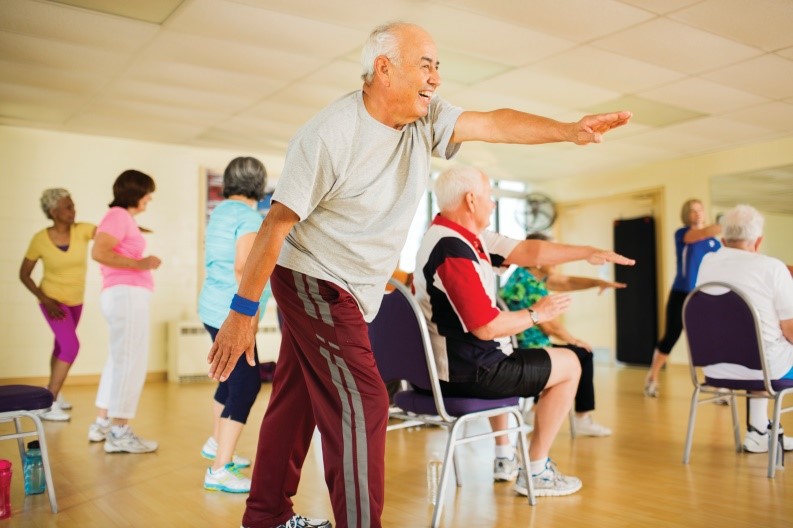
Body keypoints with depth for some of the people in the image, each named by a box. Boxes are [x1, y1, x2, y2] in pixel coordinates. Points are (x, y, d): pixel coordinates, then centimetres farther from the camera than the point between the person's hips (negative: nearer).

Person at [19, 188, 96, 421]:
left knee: (62, 346, 21)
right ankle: (47, 404, -13)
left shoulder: (81, 230, -14)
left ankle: (53, 390, 44)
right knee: (71, 346, -21)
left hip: (75, 300, 5)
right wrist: (45, 300, -20)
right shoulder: (40, 239, -18)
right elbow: (23, 274, -10)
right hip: (53, 300, -5)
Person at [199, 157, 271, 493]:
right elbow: (243, 268, -22)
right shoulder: (250, 216, -14)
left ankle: (216, 444, 37)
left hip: (214, 309, 10)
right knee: (247, 383, -6)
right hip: (232, 313, -10)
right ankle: (219, 471, -4)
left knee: (234, 376, 21)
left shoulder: (220, 211, 14)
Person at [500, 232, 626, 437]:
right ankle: (582, 419, 15)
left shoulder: (527, 274, 10)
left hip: (519, 349, 10)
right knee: (583, 354, 7)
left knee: (581, 354, 23)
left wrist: (598, 282, 5)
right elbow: (550, 326, -16)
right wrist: (573, 340, 1)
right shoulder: (531, 285, -20)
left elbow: (568, 282, 16)